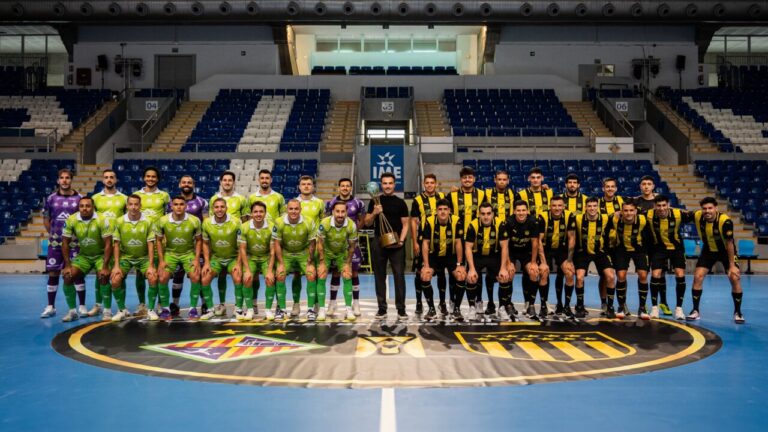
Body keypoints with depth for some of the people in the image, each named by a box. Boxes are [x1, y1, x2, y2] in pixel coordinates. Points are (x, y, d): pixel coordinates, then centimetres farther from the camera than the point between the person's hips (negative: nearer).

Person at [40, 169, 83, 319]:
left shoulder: (79, 198, -1)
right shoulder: (51, 199, 4)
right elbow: (46, 218, 14)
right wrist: (51, 233, 8)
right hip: (55, 242, 2)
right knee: (53, 273, 4)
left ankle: (82, 306, 7)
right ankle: (50, 307, 13)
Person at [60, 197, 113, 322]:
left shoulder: (102, 220, -22)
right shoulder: (71, 220, -13)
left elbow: (108, 244, -20)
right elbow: (65, 243, -4)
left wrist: (105, 266, -25)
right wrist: (67, 265, -9)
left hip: (101, 255, -3)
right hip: (83, 255, 3)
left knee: (103, 277, -26)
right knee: (68, 276, -13)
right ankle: (72, 311, 0)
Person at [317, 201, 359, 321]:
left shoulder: (351, 225, -27)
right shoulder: (325, 223, -31)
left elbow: (352, 246, -12)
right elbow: (320, 244, -17)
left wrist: (348, 264, -9)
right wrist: (322, 263, -16)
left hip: (342, 253, 1)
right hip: (326, 252, -1)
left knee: (347, 277, -9)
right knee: (321, 278, -10)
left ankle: (349, 309, -2)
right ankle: (321, 310, -3)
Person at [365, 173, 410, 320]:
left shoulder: (400, 202, 5)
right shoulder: (375, 202, 7)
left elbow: (405, 224, 4)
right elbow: (367, 223, 7)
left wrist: (401, 240, -11)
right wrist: (374, 213, -13)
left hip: (396, 244, -1)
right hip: (379, 243, 1)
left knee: (399, 276, -4)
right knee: (380, 276, 5)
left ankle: (401, 309, 1)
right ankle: (382, 309, 12)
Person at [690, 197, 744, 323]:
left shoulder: (725, 221, -31)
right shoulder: (697, 216, -21)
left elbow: (729, 244, -23)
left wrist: (732, 265, -20)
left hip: (725, 251, -3)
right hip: (709, 250, 3)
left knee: (735, 278, -14)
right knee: (697, 277, -9)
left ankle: (737, 312, 4)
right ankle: (696, 311, 3)